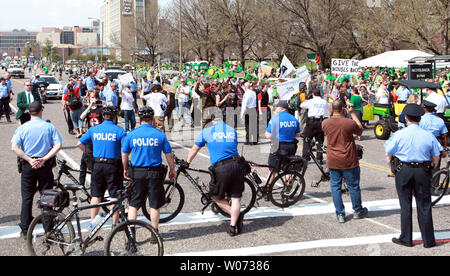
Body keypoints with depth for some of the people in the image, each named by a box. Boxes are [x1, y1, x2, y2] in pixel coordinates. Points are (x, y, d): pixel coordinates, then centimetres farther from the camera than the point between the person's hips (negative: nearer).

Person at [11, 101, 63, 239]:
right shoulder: (49, 127, -2)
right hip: (45, 166, 0)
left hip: (28, 166, 0)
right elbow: (58, 145, -11)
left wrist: (29, 160, -12)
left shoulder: (22, 128, -2)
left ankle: (25, 230, 11)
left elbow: (14, 148, -13)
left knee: (27, 198, 9)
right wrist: (44, 159, -13)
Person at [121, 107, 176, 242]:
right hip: (155, 173, -1)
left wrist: (125, 169, 20)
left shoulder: (132, 135, -2)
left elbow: (124, 155, 5)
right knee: (155, 205, 9)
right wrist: (172, 170, 13)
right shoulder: (160, 135, -4)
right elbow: (169, 155, 0)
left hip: (137, 173, 1)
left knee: (133, 204, 11)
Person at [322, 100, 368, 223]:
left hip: (333, 161, 3)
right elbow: (360, 130, 4)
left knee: (335, 187, 11)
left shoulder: (325, 123, -7)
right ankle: (358, 211, 28)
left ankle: (340, 214, 13)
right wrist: (352, 113, 4)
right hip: (349, 161, -2)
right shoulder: (350, 123, -17)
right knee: (353, 186, 13)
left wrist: (333, 113, 17)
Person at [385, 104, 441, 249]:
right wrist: (431, 170, 19)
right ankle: (428, 240, 15)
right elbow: (436, 158, 4)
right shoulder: (429, 136, -4)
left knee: (405, 205, 9)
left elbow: (388, 155, 0)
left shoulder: (399, 135, -7)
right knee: (424, 206, 9)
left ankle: (406, 238, 16)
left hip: (404, 171, -1)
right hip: (423, 171, 1)